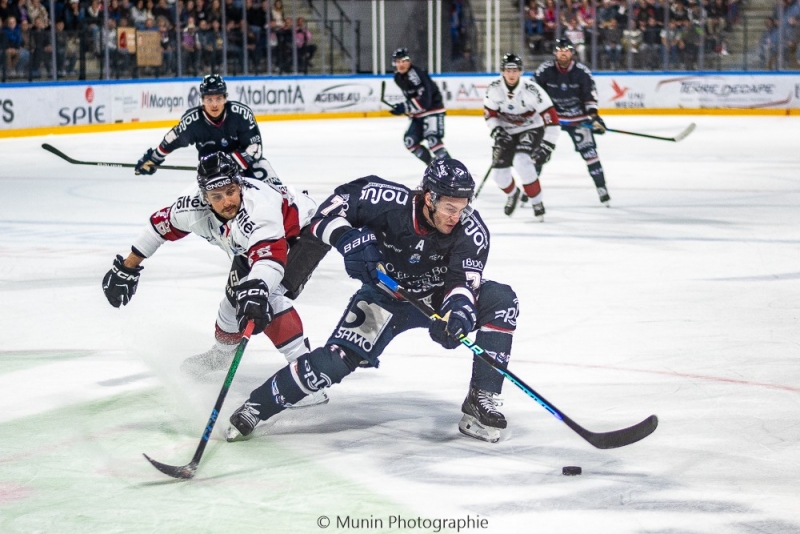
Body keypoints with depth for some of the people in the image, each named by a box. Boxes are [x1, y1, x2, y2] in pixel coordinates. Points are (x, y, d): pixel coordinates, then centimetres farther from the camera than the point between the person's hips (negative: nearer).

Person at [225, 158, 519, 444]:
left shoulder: (471, 230, -23)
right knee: (337, 359, -20)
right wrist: (347, 238, -41)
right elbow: (329, 211, -20)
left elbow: (464, 280, -31)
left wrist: (458, 311, -53)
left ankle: (481, 401, -17)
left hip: (438, 296, 2)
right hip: (386, 294, -2)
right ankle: (255, 407, -3)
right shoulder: (390, 202, -28)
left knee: (501, 299, -22)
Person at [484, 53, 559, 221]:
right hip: (506, 132, 4)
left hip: (531, 129, -4)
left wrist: (547, 146, -28)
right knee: (499, 172, -3)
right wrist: (496, 131, -20)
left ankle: (537, 202, -15)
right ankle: (512, 193, 33)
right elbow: (489, 114, -2)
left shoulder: (531, 90, -27)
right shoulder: (494, 89, -16)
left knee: (521, 161, -30)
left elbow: (551, 118, -26)